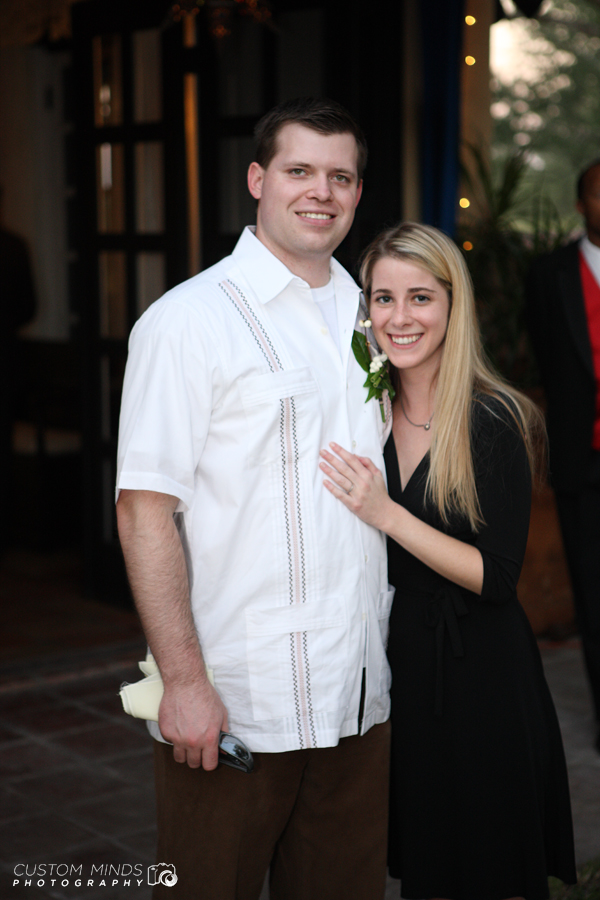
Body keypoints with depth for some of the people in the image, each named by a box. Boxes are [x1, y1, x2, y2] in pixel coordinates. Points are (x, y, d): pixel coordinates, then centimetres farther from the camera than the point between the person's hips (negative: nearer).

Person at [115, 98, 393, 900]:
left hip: (357, 699, 6)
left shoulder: (366, 319, 13)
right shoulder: (190, 319, -7)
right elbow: (145, 508, -13)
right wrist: (183, 679, -18)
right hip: (232, 706, -6)